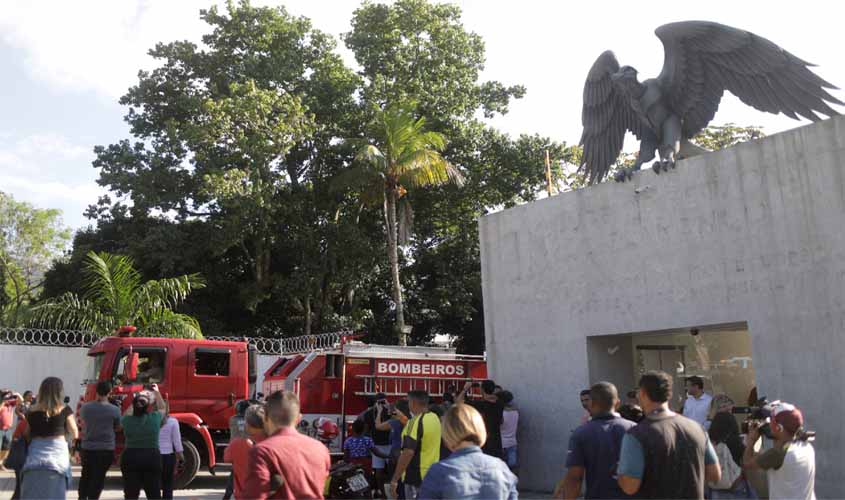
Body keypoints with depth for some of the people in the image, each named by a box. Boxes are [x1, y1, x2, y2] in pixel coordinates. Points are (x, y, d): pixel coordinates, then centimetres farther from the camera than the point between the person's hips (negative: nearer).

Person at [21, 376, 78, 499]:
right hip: (57, 456, -2)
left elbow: (27, 436, 11)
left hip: (35, 457, 2)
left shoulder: (32, 411, 3)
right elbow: (75, 434, 4)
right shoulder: (64, 410, -4)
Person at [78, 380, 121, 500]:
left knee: (86, 475, 20)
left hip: (87, 448, 3)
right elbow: (117, 427, 1)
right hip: (106, 449, -3)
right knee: (98, 477, 4)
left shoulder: (85, 407, -5)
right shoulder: (115, 410, -13)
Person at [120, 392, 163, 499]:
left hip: (130, 458, 1)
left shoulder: (128, 420, -5)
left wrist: (136, 401, 23)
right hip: (152, 458, -1)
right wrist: (156, 393, 28)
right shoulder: (155, 418, -7)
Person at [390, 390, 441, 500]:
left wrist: (395, 479, -21)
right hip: (433, 475, 8)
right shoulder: (435, 418, 6)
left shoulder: (416, 421, -20)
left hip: (416, 477, -8)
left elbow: (408, 452, -25)